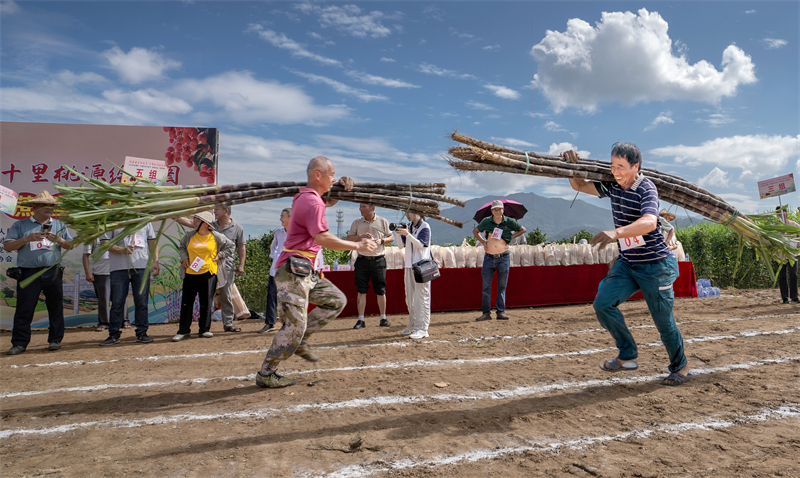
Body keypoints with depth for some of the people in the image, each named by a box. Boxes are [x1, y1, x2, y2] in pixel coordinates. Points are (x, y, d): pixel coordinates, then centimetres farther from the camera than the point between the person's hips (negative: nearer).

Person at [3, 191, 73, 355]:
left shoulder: (59, 225, 13)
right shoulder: (20, 225, 8)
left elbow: (70, 245, 10)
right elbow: (7, 246, 1)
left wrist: (59, 240, -9)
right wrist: (27, 239, -12)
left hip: (53, 273, 2)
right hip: (28, 273, -1)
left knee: (55, 307, 4)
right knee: (24, 309, 0)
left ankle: (55, 340, 13)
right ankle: (19, 343, 8)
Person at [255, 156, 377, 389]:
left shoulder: (306, 197, 16)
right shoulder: (312, 202, -15)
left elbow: (330, 201, 38)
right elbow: (323, 238, -24)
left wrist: (342, 186, 17)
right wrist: (358, 246, -18)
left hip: (305, 270, 10)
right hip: (293, 269, -10)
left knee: (336, 300, 11)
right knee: (295, 323, -7)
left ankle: (299, 340, 13)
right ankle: (266, 374, 5)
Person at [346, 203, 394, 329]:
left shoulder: (383, 222, 4)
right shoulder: (357, 223, 6)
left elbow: (391, 237, 9)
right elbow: (348, 239, 4)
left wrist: (381, 240, -11)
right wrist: (361, 236, -13)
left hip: (378, 260, -1)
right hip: (362, 260, 1)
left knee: (381, 290, 2)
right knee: (361, 291, 1)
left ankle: (383, 318, 13)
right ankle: (361, 320, 7)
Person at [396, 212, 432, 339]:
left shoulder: (425, 227, -4)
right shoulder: (409, 228, 15)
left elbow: (421, 245, -15)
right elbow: (401, 246, 11)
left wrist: (407, 234, -23)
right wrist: (399, 234, -6)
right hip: (409, 266, 7)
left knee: (421, 297, -7)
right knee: (410, 297, 11)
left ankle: (422, 328, -5)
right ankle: (412, 325, 21)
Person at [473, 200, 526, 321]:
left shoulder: (509, 221, 0)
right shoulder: (486, 221, 2)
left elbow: (523, 230, 13)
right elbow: (475, 231, 18)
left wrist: (511, 237, 1)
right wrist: (482, 241, 3)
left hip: (504, 258, -1)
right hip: (489, 258, 1)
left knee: (502, 286, 5)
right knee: (486, 285, 0)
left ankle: (501, 312, 11)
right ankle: (486, 313, 6)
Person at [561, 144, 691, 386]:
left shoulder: (646, 189, -20)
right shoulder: (612, 187, 1)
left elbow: (649, 222, -38)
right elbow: (580, 186, 14)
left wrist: (616, 232, -54)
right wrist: (572, 165, -6)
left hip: (655, 266, -6)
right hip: (627, 263, 6)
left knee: (663, 320, 3)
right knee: (603, 303, -9)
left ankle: (681, 367, 27)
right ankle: (628, 355, 6)